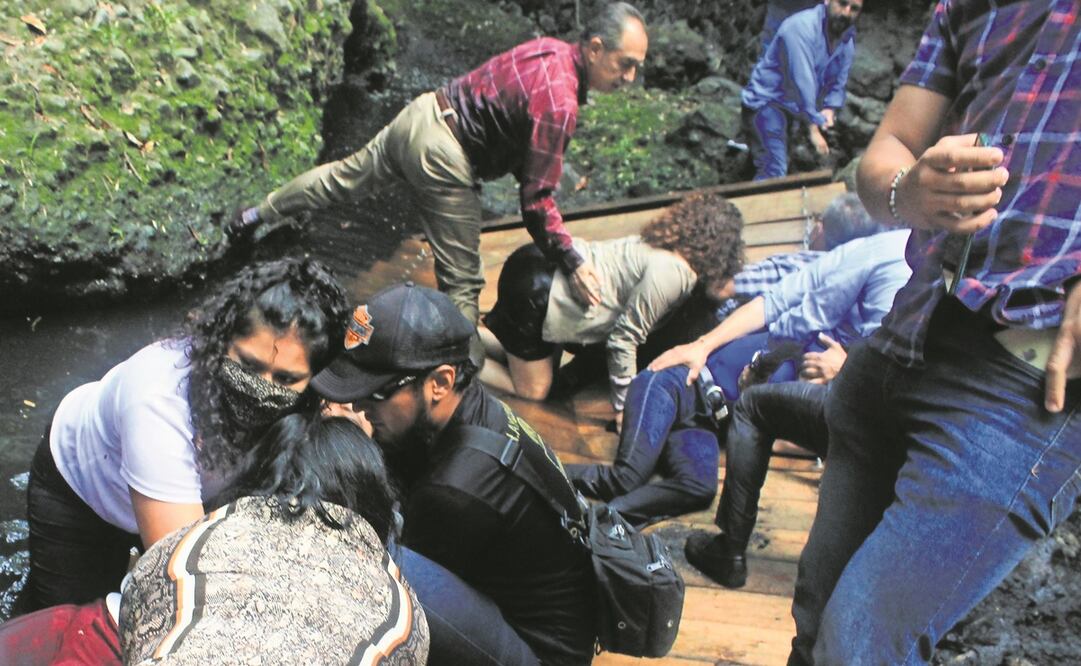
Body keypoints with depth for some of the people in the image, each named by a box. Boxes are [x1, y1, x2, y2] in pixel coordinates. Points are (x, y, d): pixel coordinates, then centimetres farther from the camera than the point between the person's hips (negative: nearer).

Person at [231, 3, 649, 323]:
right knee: (462, 282, 0)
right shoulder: (559, 103, -24)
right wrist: (570, 262, -19)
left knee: (346, 174, 30)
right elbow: (536, 196, -23)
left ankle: (256, 215, 49)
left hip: (421, 113, 9)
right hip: (440, 156, -9)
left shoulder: (549, 49, 3)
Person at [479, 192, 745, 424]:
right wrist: (624, 407, -9)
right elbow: (624, 338, -17)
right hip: (537, 293, -9)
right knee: (532, 390, 5)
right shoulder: (671, 272, -20)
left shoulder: (663, 245, 7)